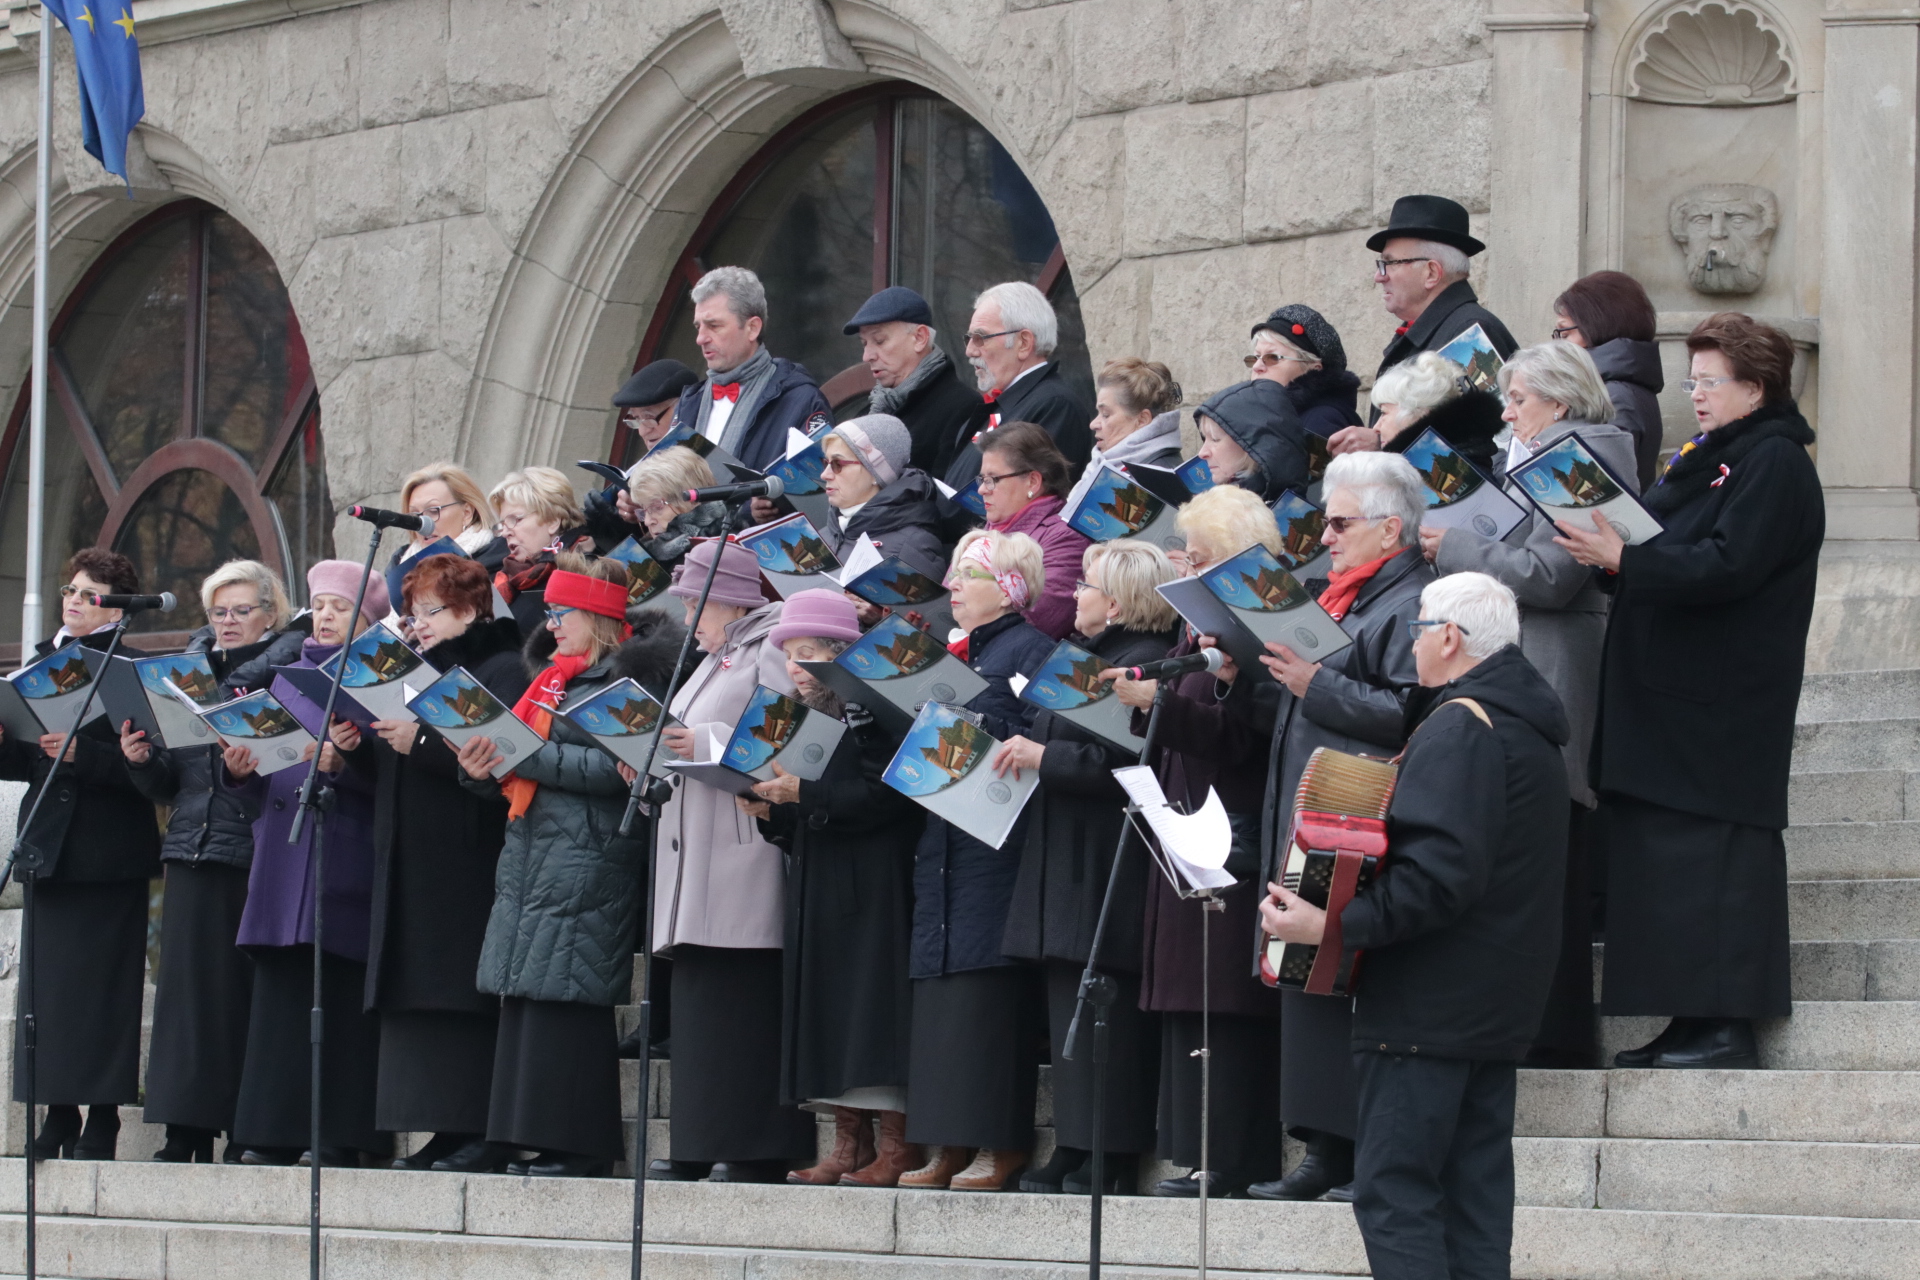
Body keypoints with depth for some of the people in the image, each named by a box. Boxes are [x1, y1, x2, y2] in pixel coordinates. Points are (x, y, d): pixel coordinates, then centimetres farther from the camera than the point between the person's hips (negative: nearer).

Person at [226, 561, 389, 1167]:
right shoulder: (288, 680, 19)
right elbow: (263, 787, 20)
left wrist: (342, 764, -26)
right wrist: (241, 771, -1)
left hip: (346, 860, -6)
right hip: (281, 860, 6)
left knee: (340, 998, -7)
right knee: (280, 994, 3)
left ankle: (341, 1135, -5)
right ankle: (277, 1132, 4)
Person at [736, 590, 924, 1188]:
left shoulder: (871, 713, -9)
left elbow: (884, 796, -21)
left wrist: (803, 795, -22)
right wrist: (770, 810, 1)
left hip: (870, 888, -9)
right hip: (815, 888, 9)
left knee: (870, 1002, -10)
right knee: (827, 1004, 7)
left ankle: (897, 1144, -7)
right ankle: (851, 1144, 10)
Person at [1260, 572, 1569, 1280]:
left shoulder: (1459, 725, -15)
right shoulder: (1529, 728, 17)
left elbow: (1439, 873, -26)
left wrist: (1332, 926, -27)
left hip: (1428, 1008, -10)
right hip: (1498, 1006, 10)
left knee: (1392, 1193, -9)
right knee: (1475, 1194, 10)